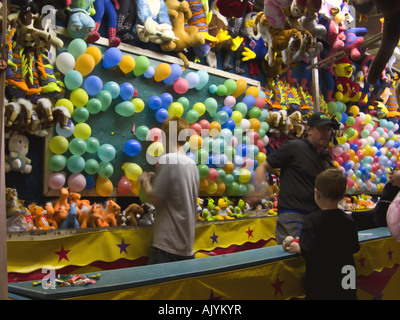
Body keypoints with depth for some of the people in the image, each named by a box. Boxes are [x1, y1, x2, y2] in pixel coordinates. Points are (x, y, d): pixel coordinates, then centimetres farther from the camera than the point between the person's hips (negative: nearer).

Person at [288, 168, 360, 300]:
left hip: (321, 285, -5)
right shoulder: (348, 220, -2)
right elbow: (354, 248, 8)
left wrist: (298, 248, -5)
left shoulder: (313, 220, -19)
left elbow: (308, 252, -25)